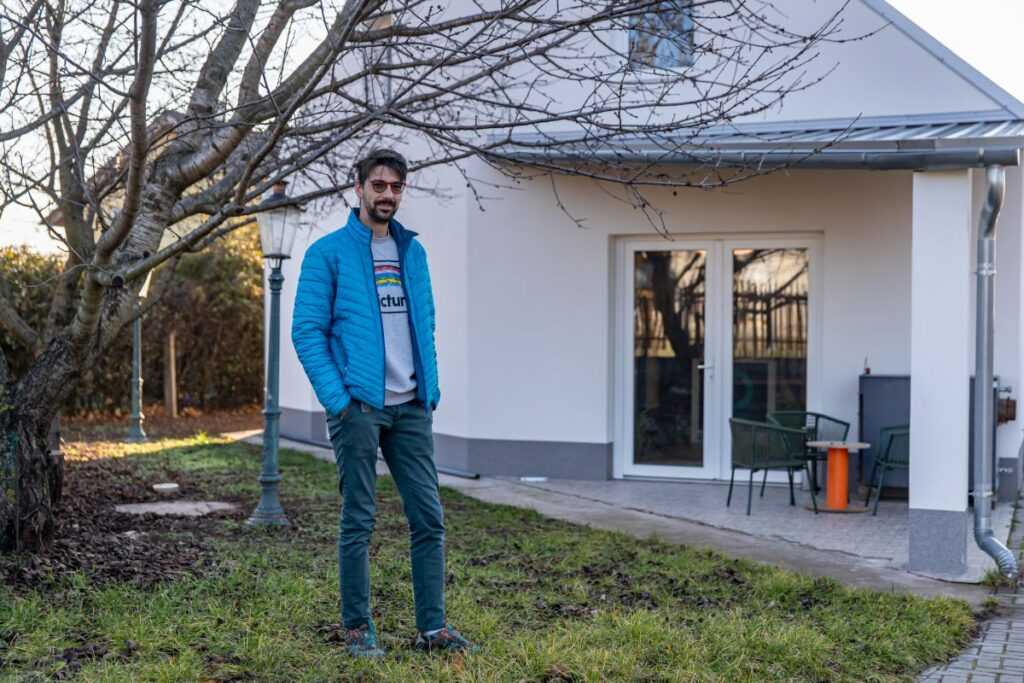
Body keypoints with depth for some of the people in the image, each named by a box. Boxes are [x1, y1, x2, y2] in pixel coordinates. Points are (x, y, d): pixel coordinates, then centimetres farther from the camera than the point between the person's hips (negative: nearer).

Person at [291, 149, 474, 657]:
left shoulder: (413, 252, 14)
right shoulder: (329, 252, -3)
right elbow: (307, 330, -7)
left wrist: (431, 388, 7)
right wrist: (337, 399, -14)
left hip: (411, 407, 5)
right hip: (358, 406, -5)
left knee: (428, 518, 4)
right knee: (358, 522, 2)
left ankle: (432, 626, 12)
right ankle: (357, 629, 12)